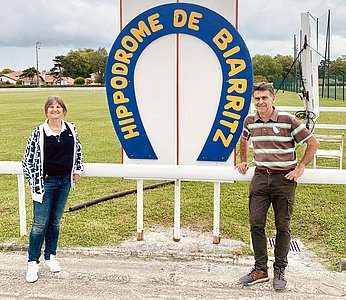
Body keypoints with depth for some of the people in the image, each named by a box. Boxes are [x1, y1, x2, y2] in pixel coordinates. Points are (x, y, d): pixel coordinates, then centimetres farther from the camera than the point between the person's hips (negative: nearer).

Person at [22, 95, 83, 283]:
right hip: (45, 182, -4)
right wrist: (34, 181, -6)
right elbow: (28, 158, -5)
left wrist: (77, 170, 9)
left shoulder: (71, 129, 2)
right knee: (40, 223, -2)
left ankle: (50, 257, 28)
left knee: (55, 221, 14)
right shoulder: (39, 132, -10)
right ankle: (33, 263, 10)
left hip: (64, 182, 4)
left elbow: (77, 150, 18)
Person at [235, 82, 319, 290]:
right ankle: (260, 269, 14)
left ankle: (280, 271, 20)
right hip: (260, 177, 4)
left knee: (283, 227, 7)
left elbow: (313, 143, -2)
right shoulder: (250, 121, 4)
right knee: (256, 225, 1)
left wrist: (300, 168, -5)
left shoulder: (288, 120, -9)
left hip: (284, 179, -3)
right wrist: (243, 161, 22)